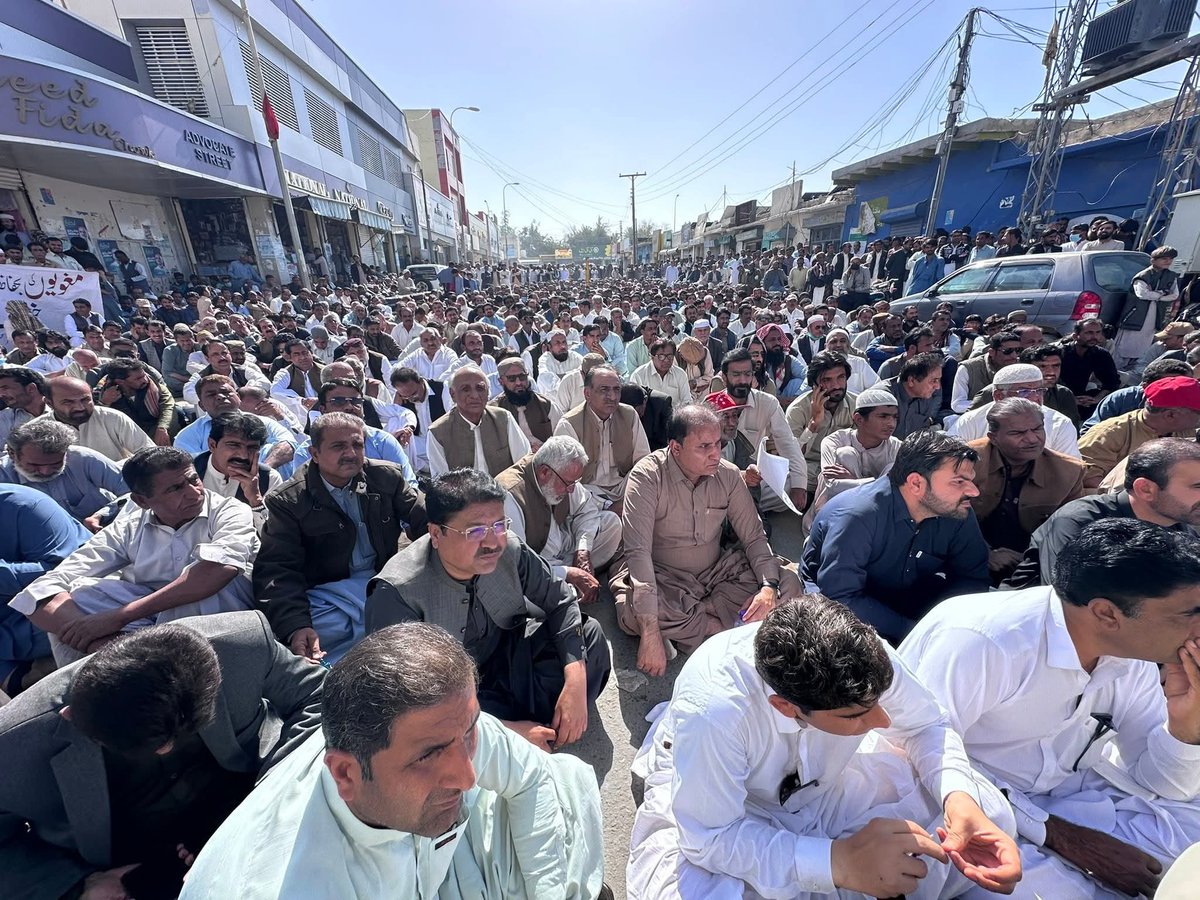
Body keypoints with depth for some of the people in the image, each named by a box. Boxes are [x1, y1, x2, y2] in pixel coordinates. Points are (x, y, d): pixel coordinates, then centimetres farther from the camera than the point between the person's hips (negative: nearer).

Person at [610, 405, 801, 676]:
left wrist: (769, 586, -20)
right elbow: (638, 551, -29)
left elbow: (754, 537, 0)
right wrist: (651, 631, -35)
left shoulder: (728, 474, -7)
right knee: (633, 612, -35)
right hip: (663, 578, -4)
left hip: (715, 571, 4)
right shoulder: (648, 476, -22)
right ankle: (722, 627, -11)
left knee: (788, 583, -13)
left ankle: (679, 624, -14)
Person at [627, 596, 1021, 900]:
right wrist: (838, 861, -38)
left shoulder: (866, 657, -28)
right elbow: (709, 838, -29)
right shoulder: (710, 709, -41)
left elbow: (927, 725, -8)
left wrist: (958, 795, -28)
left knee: (988, 813, -12)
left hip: (823, 776, 4)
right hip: (711, 794, -3)